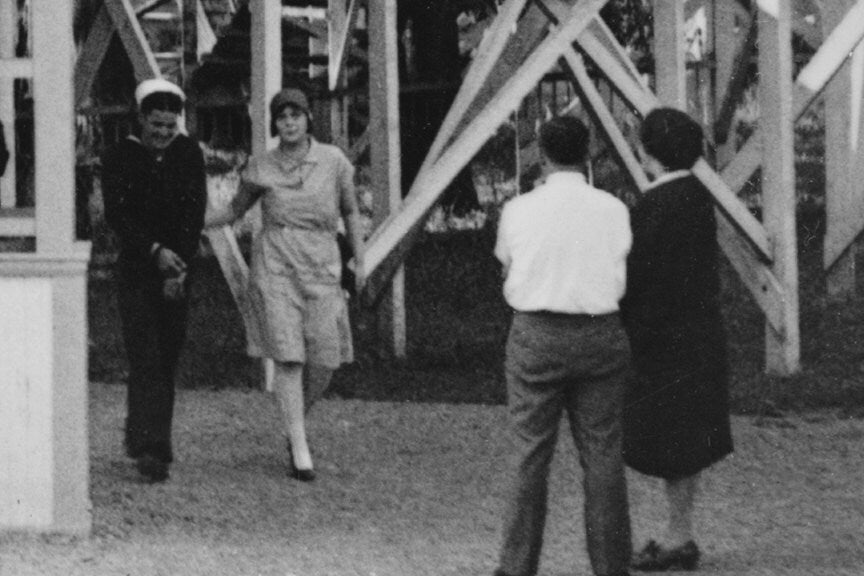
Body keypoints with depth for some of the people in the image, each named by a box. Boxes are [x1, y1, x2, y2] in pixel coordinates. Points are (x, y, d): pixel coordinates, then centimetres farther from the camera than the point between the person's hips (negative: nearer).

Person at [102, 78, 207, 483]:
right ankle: (150, 449, -20)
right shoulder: (119, 158, -3)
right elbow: (117, 216, -10)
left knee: (167, 360, 7)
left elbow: (195, 214, -2)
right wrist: (155, 251, -23)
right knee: (146, 359, -12)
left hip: (177, 271, 3)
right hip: (136, 271, -3)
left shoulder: (188, 154, 5)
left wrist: (180, 266, -13)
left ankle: (140, 438, 21)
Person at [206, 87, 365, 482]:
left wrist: (360, 262, 10)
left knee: (324, 361, -4)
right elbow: (236, 210, 19)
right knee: (288, 356, -11)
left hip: (321, 271, 1)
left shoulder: (333, 161, 2)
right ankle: (300, 451, -11)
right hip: (274, 268, -1)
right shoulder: (261, 168, 3)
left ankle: (295, 427, 25)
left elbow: (351, 212, 14)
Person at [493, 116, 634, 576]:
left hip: (535, 334, -1)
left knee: (530, 454, 4)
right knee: (602, 453, 6)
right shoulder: (614, 211, -2)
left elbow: (507, 271, 6)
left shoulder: (519, 211, -5)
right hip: (601, 335, 1)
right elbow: (619, 281, 6)